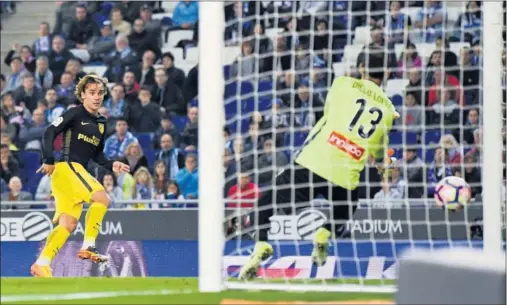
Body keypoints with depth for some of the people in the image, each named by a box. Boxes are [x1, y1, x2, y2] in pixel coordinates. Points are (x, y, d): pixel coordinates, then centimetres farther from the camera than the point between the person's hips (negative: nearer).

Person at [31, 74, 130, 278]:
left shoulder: (101, 122, 18)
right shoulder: (75, 114, -5)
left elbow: (97, 154, 24)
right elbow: (49, 133, -11)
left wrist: (111, 165, 6)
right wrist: (49, 160, -19)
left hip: (79, 171, 8)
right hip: (66, 167, -8)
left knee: (68, 225, 3)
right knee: (102, 198, -22)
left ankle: (41, 264, 3)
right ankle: (88, 247, -18)